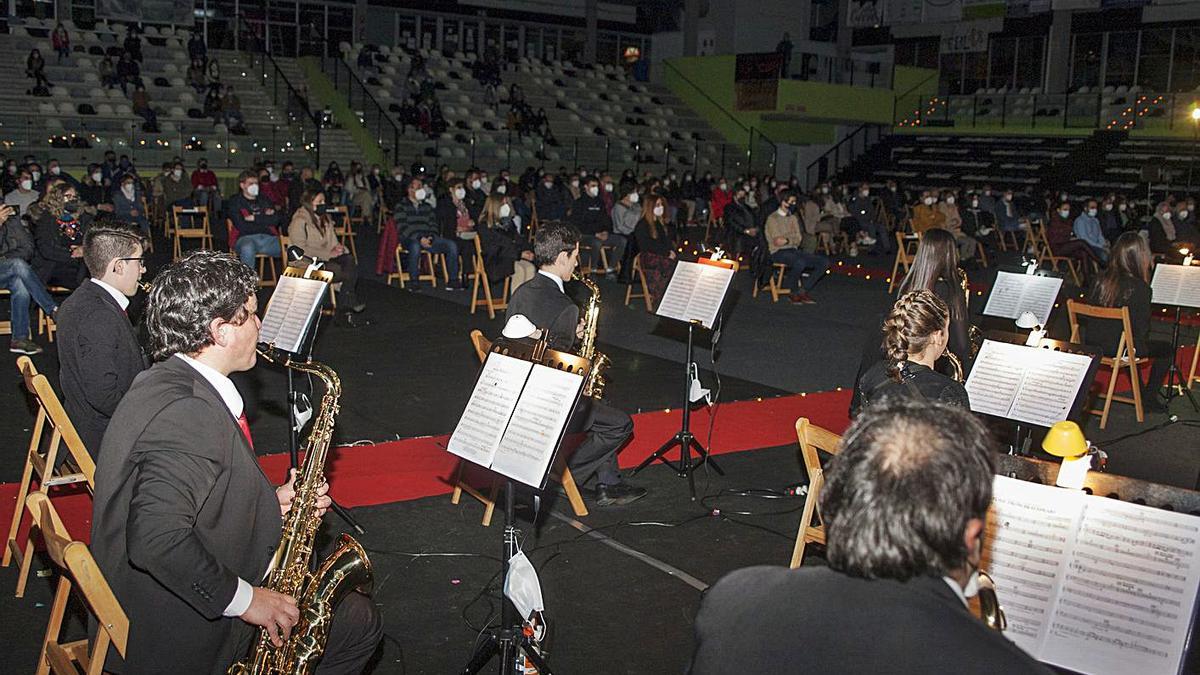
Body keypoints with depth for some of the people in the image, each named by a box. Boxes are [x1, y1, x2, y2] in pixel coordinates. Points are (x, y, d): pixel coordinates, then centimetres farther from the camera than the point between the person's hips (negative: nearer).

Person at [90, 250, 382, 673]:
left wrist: (271, 502, 3)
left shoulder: (166, 382, 5)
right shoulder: (187, 414, -28)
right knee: (360, 621, -1)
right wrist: (243, 599, -24)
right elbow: (156, 539, -36)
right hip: (183, 635, -10)